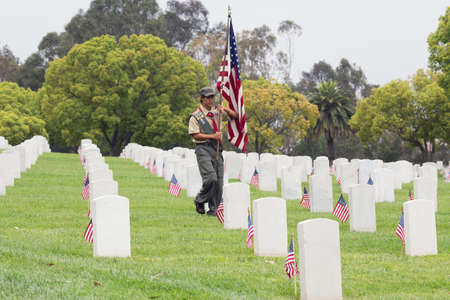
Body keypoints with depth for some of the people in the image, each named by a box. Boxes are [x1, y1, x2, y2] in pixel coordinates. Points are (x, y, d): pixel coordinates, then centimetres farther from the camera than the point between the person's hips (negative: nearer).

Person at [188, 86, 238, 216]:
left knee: (219, 181, 0)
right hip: (203, 148, -5)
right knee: (210, 178, -20)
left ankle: (213, 210, 6)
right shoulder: (196, 116, -2)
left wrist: (225, 109, -4)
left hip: (217, 149, 5)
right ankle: (199, 200, 3)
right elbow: (195, 135, -9)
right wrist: (212, 136, -16)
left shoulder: (217, 112, 13)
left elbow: (235, 116, 15)